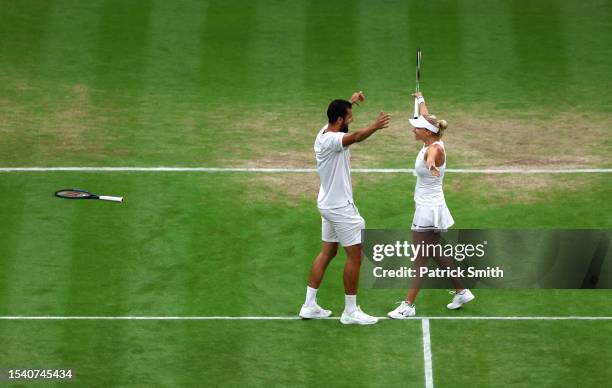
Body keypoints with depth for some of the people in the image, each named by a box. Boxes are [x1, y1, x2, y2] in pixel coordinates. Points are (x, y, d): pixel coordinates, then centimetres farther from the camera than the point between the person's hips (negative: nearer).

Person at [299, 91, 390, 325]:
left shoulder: (325, 132, 3)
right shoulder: (332, 140, -25)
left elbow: (337, 115, 28)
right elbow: (356, 137, -47)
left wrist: (350, 102, 22)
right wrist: (375, 127, -61)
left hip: (328, 205, 10)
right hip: (340, 207, -10)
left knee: (327, 253, 15)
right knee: (355, 255, -1)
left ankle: (309, 305, 18)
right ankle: (350, 312, 6)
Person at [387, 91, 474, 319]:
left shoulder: (435, 149, -23)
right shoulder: (431, 143, 3)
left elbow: (431, 159, -51)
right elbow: (426, 117, 25)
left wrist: (431, 166, -75)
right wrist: (421, 100, 43)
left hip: (429, 210, -10)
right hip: (428, 208, 10)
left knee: (420, 260, -3)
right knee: (437, 255, 20)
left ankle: (408, 305, 2)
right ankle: (462, 291, 30)